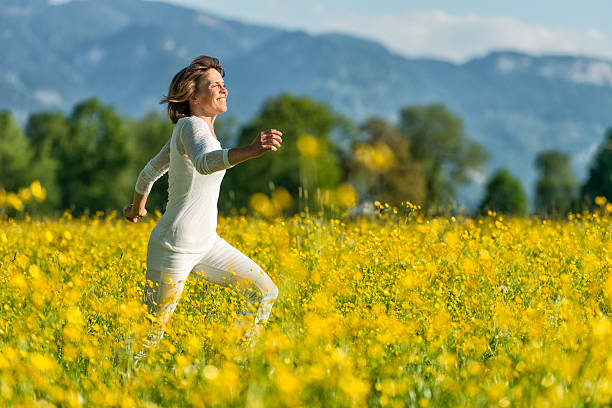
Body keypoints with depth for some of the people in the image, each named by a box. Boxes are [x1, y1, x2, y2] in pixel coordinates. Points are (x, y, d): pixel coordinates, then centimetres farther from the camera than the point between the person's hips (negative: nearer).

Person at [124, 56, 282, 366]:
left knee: (265, 292, 6)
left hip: (205, 244, 10)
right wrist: (250, 151, -54)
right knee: (152, 332, -3)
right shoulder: (191, 126, -15)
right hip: (175, 245, -10)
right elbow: (205, 163, -39)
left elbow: (149, 173, 24)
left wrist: (137, 208, 43)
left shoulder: (186, 130, 13)